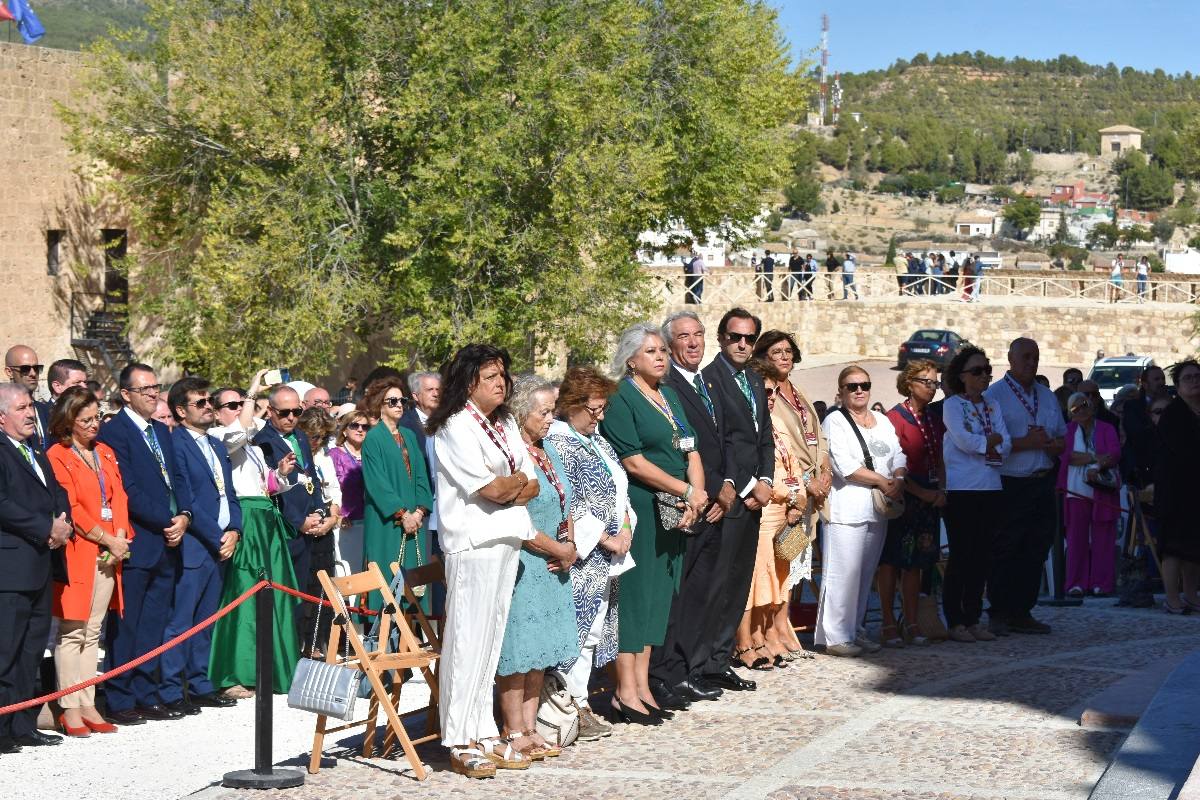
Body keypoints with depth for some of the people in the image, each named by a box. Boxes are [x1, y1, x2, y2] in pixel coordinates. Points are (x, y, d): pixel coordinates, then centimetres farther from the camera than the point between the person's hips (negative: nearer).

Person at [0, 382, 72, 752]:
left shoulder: (37, 455, 20)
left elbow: (58, 495, 21)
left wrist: (63, 523, 0)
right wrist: (47, 530, -17)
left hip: (42, 566, 9)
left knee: (31, 649, 12)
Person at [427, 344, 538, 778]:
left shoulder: (505, 424, 18)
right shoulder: (456, 426, -8)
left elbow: (531, 486, 12)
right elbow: (491, 488, -15)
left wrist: (505, 488, -8)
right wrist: (519, 479, 4)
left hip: (506, 539, 8)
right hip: (472, 542, -8)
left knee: (491, 639, 9)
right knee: (468, 640, -7)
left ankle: (484, 733, 13)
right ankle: (460, 743, -5)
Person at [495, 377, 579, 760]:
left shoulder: (547, 449, 12)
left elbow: (564, 506, 19)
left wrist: (569, 547, 1)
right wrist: (560, 550, -11)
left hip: (552, 568, 9)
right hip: (521, 566, -9)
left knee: (540, 650, 12)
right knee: (517, 648, -3)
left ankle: (530, 728, 19)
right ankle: (514, 733, 5)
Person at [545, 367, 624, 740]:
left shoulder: (597, 441, 16)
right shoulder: (558, 444, -13)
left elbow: (619, 488, 20)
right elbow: (568, 507, -18)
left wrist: (626, 528, 3)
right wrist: (605, 538, -14)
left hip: (603, 559, 9)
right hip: (579, 558, -9)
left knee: (594, 630, 11)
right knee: (578, 630, -8)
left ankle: (580, 701, 17)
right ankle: (574, 706, -3)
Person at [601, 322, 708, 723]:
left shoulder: (669, 396, 16)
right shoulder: (620, 400, -8)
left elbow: (691, 452, 12)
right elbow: (634, 462, -15)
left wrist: (697, 495, -7)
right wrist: (688, 491, -12)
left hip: (673, 512, 8)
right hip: (637, 510, -8)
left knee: (656, 596, 8)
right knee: (634, 592, -6)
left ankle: (642, 686, 13)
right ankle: (626, 692, -3)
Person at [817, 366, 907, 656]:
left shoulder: (882, 421, 19)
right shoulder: (835, 422, -3)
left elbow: (898, 456, 15)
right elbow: (845, 465, -12)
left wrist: (898, 480, -6)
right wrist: (882, 481, -11)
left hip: (878, 509, 7)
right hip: (847, 509, -7)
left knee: (866, 572, 9)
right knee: (843, 572, -8)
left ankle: (855, 630, 17)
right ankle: (835, 636, -5)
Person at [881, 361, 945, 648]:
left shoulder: (935, 419, 12)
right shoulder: (895, 418, -9)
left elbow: (940, 461, 17)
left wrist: (941, 491, 1)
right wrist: (922, 493, -13)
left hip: (928, 498, 6)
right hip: (901, 496, -6)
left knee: (915, 562, 9)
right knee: (891, 560, -2)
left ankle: (911, 625, 12)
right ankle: (888, 625, 1)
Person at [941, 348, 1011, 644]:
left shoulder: (992, 406, 15)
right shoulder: (952, 405, -1)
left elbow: (1006, 445, 4)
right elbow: (963, 441, -16)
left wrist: (979, 443, -12)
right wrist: (991, 441, -3)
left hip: (991, 489, 6)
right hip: (961, 489, -6)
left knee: (982, 556, 7)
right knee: (960, 555, -4)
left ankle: (973, 619, 13)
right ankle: (955, 622, 0)